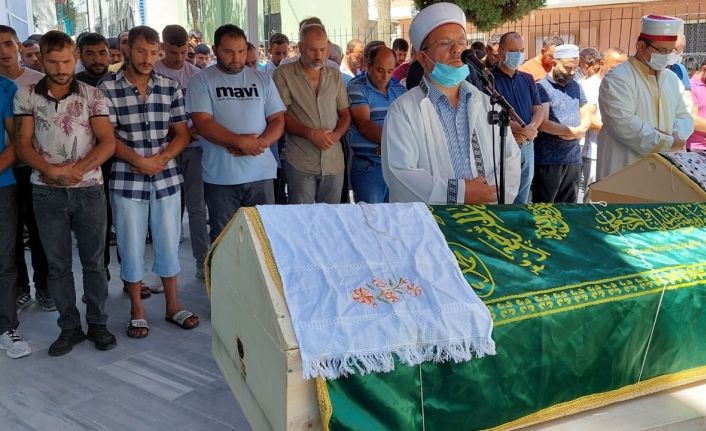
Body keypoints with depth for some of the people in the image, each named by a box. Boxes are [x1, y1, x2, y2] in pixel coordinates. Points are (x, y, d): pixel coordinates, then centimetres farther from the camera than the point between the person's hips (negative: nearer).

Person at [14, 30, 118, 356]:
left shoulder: (92, 95, 0)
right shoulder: (26, 96, 4)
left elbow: (108, 143, -5)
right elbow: (23, 145, 1)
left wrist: (77, 169, -18)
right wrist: (51, 170, -16)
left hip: (89, 189, -1)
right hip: (47, 192, 1)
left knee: (94, 262, 7)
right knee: (58, 265, 8)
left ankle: (97, 323, 20)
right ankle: (69, 327, 20)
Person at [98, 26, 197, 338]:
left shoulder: (170, 87, 4)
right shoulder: (107, 89, -4)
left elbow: (182, 134, 5)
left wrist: (161, 159, -11)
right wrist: (139, 161, -17)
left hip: (167, 178, 2)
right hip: (127, 181, -2)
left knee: (168, 243, 10)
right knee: (131, 246, 7)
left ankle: (173, 306, 25)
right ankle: (137, 311, 22)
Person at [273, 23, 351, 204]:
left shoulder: (335, 75, 11)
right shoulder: (284, 73, -2)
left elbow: (345, 114, 13)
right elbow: (280, 116, -6)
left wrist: (336, 134, -7)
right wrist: (310, 133, -16)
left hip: (334, 162, 4)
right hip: (299, 162, -3)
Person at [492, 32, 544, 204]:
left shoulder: (528, 79, 15)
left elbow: (538, 110, 8)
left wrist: (529, 129, -13)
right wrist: (522, 130, -18)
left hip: (527, 146, 6)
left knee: (522, 200, 14)